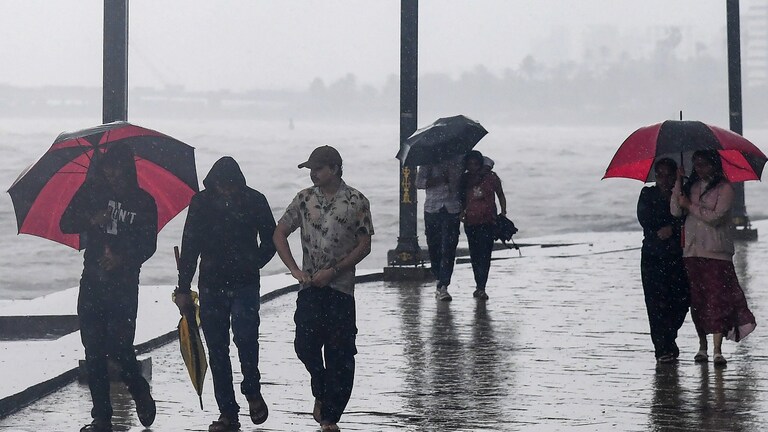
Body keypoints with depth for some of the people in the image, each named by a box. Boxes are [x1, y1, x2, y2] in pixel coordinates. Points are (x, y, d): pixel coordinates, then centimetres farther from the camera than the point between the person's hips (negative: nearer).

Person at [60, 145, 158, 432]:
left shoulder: (143, 202, 1)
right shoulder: (92, 191, 6)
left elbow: (148, 246, 1)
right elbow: (66, 224, 2)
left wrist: (123, 258, -17)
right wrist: (91, 220, -18)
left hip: (124, 285, -3)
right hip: (92, 282, 3)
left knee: (119, 346, -10)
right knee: (93, 351, 1)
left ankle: (141, 394, 19)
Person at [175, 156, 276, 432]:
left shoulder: (254, 201, -1)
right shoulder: (201, 202, 2)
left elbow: (270, 239, 10)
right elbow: (190, 247, 6)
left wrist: (254, 264, -3)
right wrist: (183, 288, 4)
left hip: (245, 285, -2)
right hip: (211, 287, 2)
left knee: (245, 336, -19)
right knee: (217, 349, 3)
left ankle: (252, 391, 8)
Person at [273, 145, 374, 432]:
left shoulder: (356, 201, -2)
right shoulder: (304, 199, 6)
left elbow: (364, 246, -3)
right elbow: (280, 234, 11)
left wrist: (333, 271, -12)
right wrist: (295, 271, 0)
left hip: (341, 287, -2)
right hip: (310, 286, 2)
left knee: (340, 353, -1)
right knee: (305, 344, -8)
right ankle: (322, 393, 20)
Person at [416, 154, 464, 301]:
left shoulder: (460, 159, 6)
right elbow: (419, 183, -4)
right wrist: (440, 180, -13)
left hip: (452, 210, -1)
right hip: (432, 210, 1)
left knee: (448, 249, -10)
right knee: (434, 248, 8)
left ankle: (443, 286, -13)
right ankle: (440, 280, 26)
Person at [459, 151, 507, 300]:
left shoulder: (490, 177, 1)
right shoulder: (465, 179, 8)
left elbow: (501, 196, 9)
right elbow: (461, 198, 15)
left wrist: (503, 213, -1)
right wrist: (462, 211, -3)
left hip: (487, 221, -4)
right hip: (470, 221, 4)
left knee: (484, 254, -12)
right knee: (474, 254, 9)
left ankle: (481, 288, -16)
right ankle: (479, 286, 20)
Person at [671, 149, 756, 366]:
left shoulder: (724, 188, -3)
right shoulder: (691, 186, 12)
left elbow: (716, 217, -13)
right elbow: (676, 211, 1)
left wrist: (690, 206, -7)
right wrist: (678, 182, -5)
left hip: (717, 252, -4)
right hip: (692, 251, 5)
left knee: (717, 299, -9)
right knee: (697, 299, 5)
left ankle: (718, 350, -11)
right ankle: (702, 346, 16)